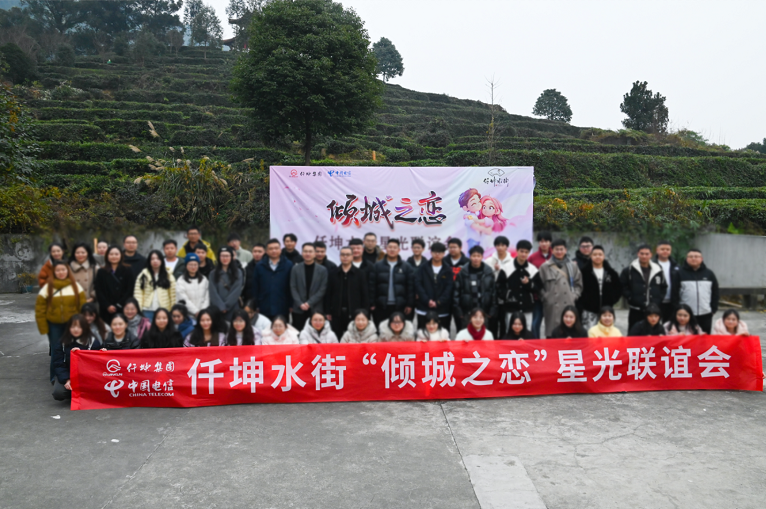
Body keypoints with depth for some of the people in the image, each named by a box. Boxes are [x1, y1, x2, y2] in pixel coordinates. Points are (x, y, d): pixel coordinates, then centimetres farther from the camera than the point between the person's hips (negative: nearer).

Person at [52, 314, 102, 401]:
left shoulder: (93, 342, -5)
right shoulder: (62, 342, 1)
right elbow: (58, 364, -2)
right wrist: (66, 380, -16)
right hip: (67, 374, 2)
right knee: (58, 393, -25)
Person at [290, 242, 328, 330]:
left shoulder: (322, 270, 3)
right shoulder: (295, 269, 7)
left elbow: (322, 290, -1)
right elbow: (293, 288, 3)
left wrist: (309, 303, -10)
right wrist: (300, 304, -9)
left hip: (316, 309, -1)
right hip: (298, 309, 1)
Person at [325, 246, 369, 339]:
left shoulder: (359, 274, 1)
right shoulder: (333, 274, 6)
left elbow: (365, 294, 0)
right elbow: (328, 294, 6)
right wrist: (328, 312, 2)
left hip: (354, 313, -1)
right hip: (337, 314, 2)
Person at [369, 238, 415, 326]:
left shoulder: (406, 267, 3)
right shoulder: (377, 266, 4)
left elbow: (410, 287, 1)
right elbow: (372, 286, 2)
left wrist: (409, 305, -4)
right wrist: (372, 304, -3)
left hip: (400, 307, 0)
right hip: (381, 307, 0)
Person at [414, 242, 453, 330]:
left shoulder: (448, 271, 6)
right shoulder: (423, 268, 7)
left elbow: (449, 288, -2)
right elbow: (418, 285, -2)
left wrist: (438, 302, -13)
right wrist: (427, 301, -13)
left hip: (443, 311, 0)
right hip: (424, 310, 0)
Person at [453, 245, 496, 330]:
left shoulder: (488, 272, 1)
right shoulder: (463, 272, -4)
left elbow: (493, 291, 3)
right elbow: (456, 291, -3)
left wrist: (492, 310, 0)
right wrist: (458, 311, -6)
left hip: (484, 312, 1)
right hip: (466, 311, -1)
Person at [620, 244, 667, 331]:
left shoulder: (658, 270, 9)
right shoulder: (629, 270, -1)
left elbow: (663, 287, 15)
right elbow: (623, 287, -2)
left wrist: (658, 300, 2)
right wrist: (631, 299, -10)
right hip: (636, 311, -3)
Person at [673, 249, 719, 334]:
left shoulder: (709, 273, 10)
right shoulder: (680, 273, 0)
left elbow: (715, 293, 13)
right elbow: (675, 293, -2)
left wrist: (714, 308, 5)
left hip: (706, 314, 3)